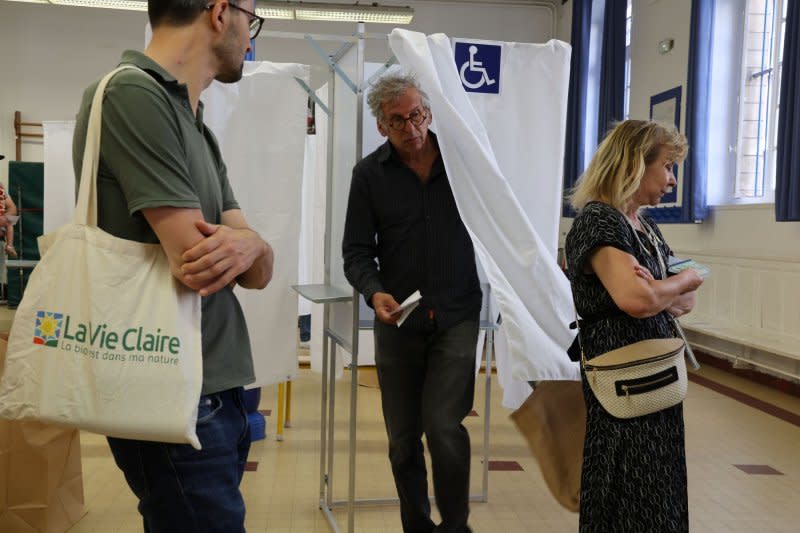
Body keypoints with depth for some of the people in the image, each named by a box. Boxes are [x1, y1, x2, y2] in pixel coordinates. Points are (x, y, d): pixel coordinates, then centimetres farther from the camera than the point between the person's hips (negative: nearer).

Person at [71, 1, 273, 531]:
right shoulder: (133, 94, -14)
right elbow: (195, 256, -21)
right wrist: (249, 243, 1)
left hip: (218, 391, 9)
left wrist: (247, 245, -17)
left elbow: (260, 271, 6)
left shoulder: (200, 130, 13)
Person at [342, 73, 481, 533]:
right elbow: (357, 251, 0)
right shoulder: (370, 174, -1)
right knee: (403, 439, 9)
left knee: (444, 426, -12)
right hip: (398, 322, 1)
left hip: (457, 317, -1)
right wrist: (375, 293, -19)